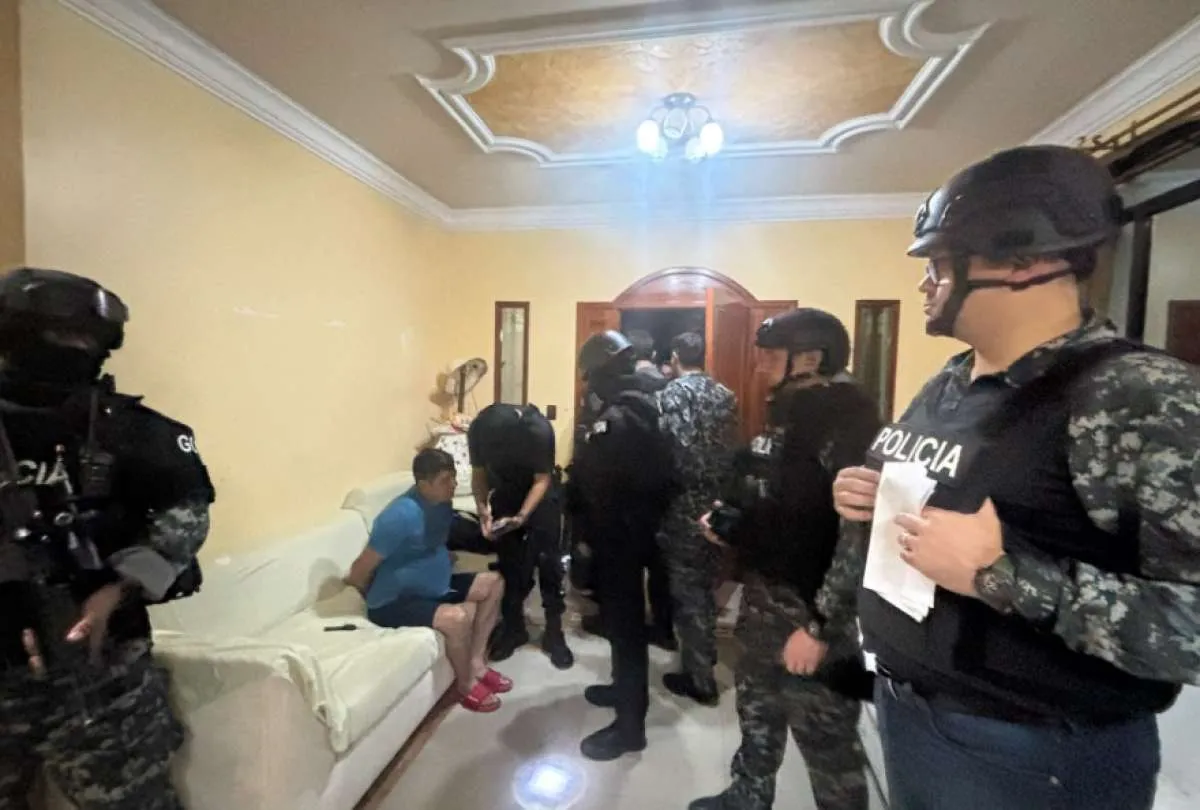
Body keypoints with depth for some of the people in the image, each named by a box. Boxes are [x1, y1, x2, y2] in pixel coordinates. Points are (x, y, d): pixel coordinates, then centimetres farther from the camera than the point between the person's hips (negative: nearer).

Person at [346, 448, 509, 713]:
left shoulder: (441, 501, -4)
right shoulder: (401, 516, -30)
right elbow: (362, 568, -20)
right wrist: (372, 600, -4)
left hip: (433, 585, 9)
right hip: (395, 601, -9)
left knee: (493, 583, 4)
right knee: (457, 618, -31)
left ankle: (476, 662, 11)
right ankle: (467, 686, -2)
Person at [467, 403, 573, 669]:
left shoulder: (539, 429, -35)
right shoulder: (478, 429, -25)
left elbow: (542, 480, -24)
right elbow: (479, 473, -11)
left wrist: (521, 517, -35)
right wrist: (482, 508, -27)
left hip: (541, 498, -3)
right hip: (504, 499, 3)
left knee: (548, 563, -4)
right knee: (509, 564, 5)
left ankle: (554, 632, 10)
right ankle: (513, 627, 22)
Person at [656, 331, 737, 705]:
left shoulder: (670, 395, -12)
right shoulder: (726, 396, 7)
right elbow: (733, 448, 8)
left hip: (684, 504, -7)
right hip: (719, 502, 7)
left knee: (687, 590, 6)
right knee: (705, 585, 22)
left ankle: (700, 678, 17)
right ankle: (705, 658, 40)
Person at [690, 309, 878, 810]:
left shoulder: (846, 425, -19)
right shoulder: (787, 416, 9)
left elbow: (860, 536, -23)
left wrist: (819, 625, -21)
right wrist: (729, 522, 3)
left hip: (811, 614, -9)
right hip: (764, 601, 9)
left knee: (826, 739, 10)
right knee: (757, 709, 25)